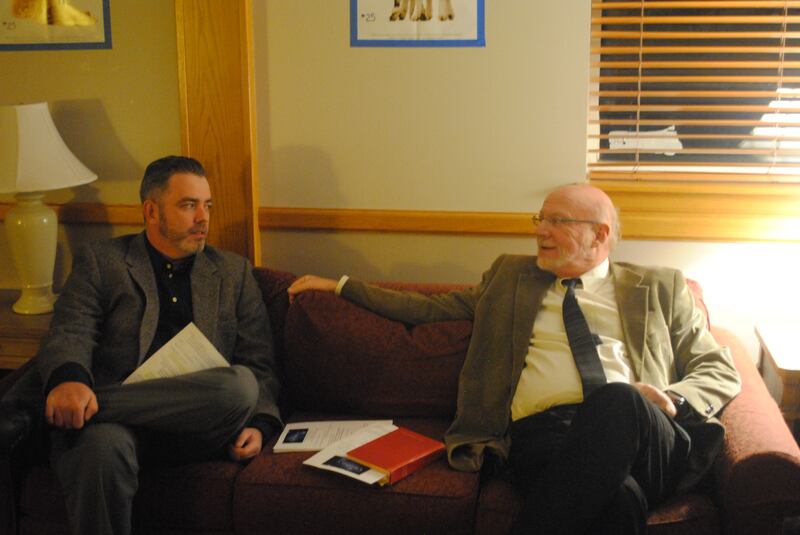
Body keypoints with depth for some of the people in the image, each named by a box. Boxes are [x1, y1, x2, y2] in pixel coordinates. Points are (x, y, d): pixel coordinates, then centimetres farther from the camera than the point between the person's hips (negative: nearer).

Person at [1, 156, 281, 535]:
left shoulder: (235, 272, 20)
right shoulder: (99, 261, 14)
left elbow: (259, 364, 15)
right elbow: (69, 333, -1)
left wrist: (257, 425, -5)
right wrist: (69, 379, -26)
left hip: (190, 428, 4)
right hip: (119, 421, -3)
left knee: (239, 386, -33)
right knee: (102, 446, -41)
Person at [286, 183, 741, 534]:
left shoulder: (660, 288, 23)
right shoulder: (511, 275, 28)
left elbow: (721, 372, 19)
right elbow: (434, 308, 28)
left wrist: (671, 399, -3)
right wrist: (341, 287, 23)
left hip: (640, 430, 2)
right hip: (541, 431, -1)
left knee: (618, 399, -38)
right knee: (615, 497, -39)